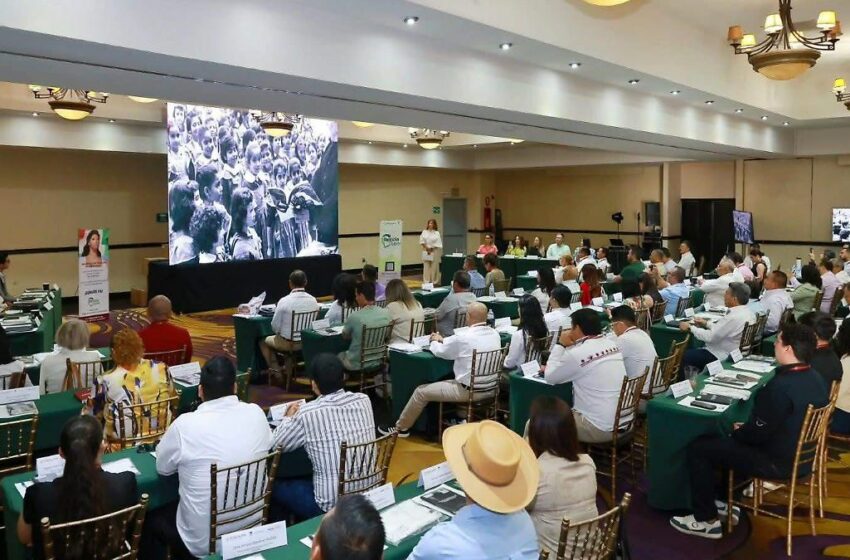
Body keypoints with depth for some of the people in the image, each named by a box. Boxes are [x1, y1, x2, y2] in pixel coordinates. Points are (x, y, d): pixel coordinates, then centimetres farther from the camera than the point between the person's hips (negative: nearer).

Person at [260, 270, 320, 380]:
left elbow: (275, 327, -14)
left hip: (288, 342, -5)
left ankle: (276, 370, 19)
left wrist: (279, 332, 8)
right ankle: (290, 367, 38)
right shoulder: (313, 300, -8)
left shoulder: (284, 301, -21)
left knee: (264, 341, 24)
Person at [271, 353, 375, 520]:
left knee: (276, 487, 19)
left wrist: (289, 418, 14)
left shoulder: (307, 414, -18)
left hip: (334, 505, -5)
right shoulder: (364, 400, -4)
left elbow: (274, 445, -3)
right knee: (303, 479, 30)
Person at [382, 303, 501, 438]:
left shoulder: (464, 337, -21)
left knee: (421, 391, 9)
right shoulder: (495, 334, 0)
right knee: (446, 382, 34)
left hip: (469, 390, -7)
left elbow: (439, 351, -3)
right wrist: (443, 340, 21)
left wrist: (434, 341, 19)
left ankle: (401, 428, 24)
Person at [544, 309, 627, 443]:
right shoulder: (612, 345, 5)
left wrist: (561, 345, 1)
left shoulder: (577, 354, -19)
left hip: (600, 429, -8)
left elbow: (550, 377, -3)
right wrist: (568, 347, 16)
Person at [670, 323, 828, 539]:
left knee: (698, 448, -3)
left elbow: (757, 433, -24)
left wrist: (738, 431, -3)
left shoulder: (781, 386, -31)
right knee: (722, 440, 25)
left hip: (777, 462, -9)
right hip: (801, 455, 10)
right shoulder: (815, 378, 0)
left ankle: (706, 520, 7)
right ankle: (727, 501, 30)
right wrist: (744, 429, 8)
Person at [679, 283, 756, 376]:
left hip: (722, 358, -10)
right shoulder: (748, 312, 3)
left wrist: (690, 327, -11)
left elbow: (710, 337, -23)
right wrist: (706, 324, 13)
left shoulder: (734, 317, -27)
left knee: (684, 355, -3)